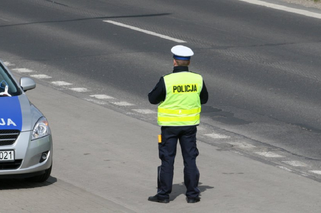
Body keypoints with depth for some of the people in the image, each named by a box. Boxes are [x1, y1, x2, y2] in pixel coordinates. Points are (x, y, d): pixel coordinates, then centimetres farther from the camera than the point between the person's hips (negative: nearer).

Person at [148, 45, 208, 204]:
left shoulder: (166, 81, -16)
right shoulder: (198, 79, -6)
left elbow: (152, 99, -5)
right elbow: (204, 99, 9)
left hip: (170, 125, -3)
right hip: (190, 124, 3)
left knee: (167, 159, 6)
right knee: (190, 159, 10)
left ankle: (163, 194, 11)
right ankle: (192, 194, 12)